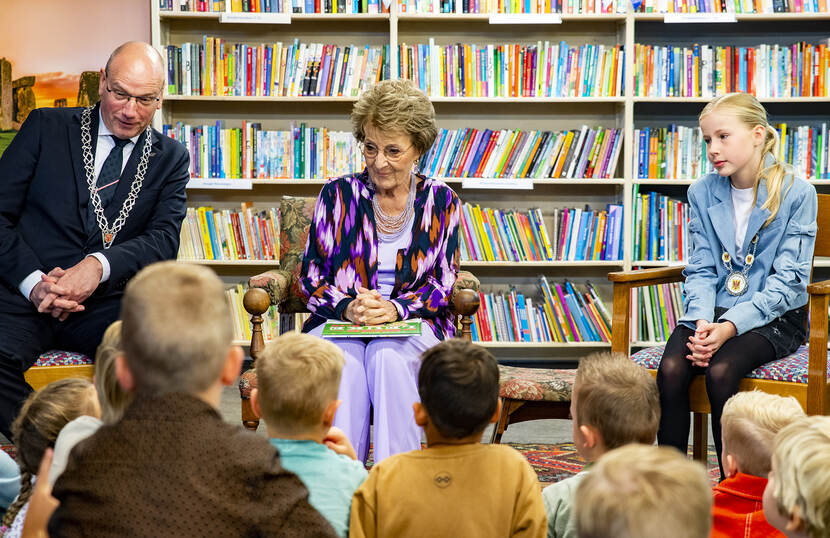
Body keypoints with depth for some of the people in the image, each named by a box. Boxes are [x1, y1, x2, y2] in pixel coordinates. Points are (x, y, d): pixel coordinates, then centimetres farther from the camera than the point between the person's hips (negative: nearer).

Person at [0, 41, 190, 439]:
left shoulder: (170, 159, 14)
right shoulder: (47, 127, 11)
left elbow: (164, 241, 0)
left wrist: (99, 265, -20)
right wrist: (33, 281, -13)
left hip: (108, 302, 1)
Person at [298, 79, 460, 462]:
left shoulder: (441, 201, 10)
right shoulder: (337, 195, 10)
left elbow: (443, 283, 4)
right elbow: (311, 277, 7)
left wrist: (396, 308, -15)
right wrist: (347, 307, -14)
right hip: (340, 323, 0)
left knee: (388, 357, -35)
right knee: (347, 363, -35)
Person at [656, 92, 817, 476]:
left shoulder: (796, 193, -6)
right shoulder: (702, 193, 7)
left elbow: (787, 280, -10)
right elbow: (701, 269, 6)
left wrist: (731, 326, -22)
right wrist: (702, 321, -15)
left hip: (775, 317, -4)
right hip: (715, 311, 4)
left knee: (720, 370, -32)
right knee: (671, 369, -26)